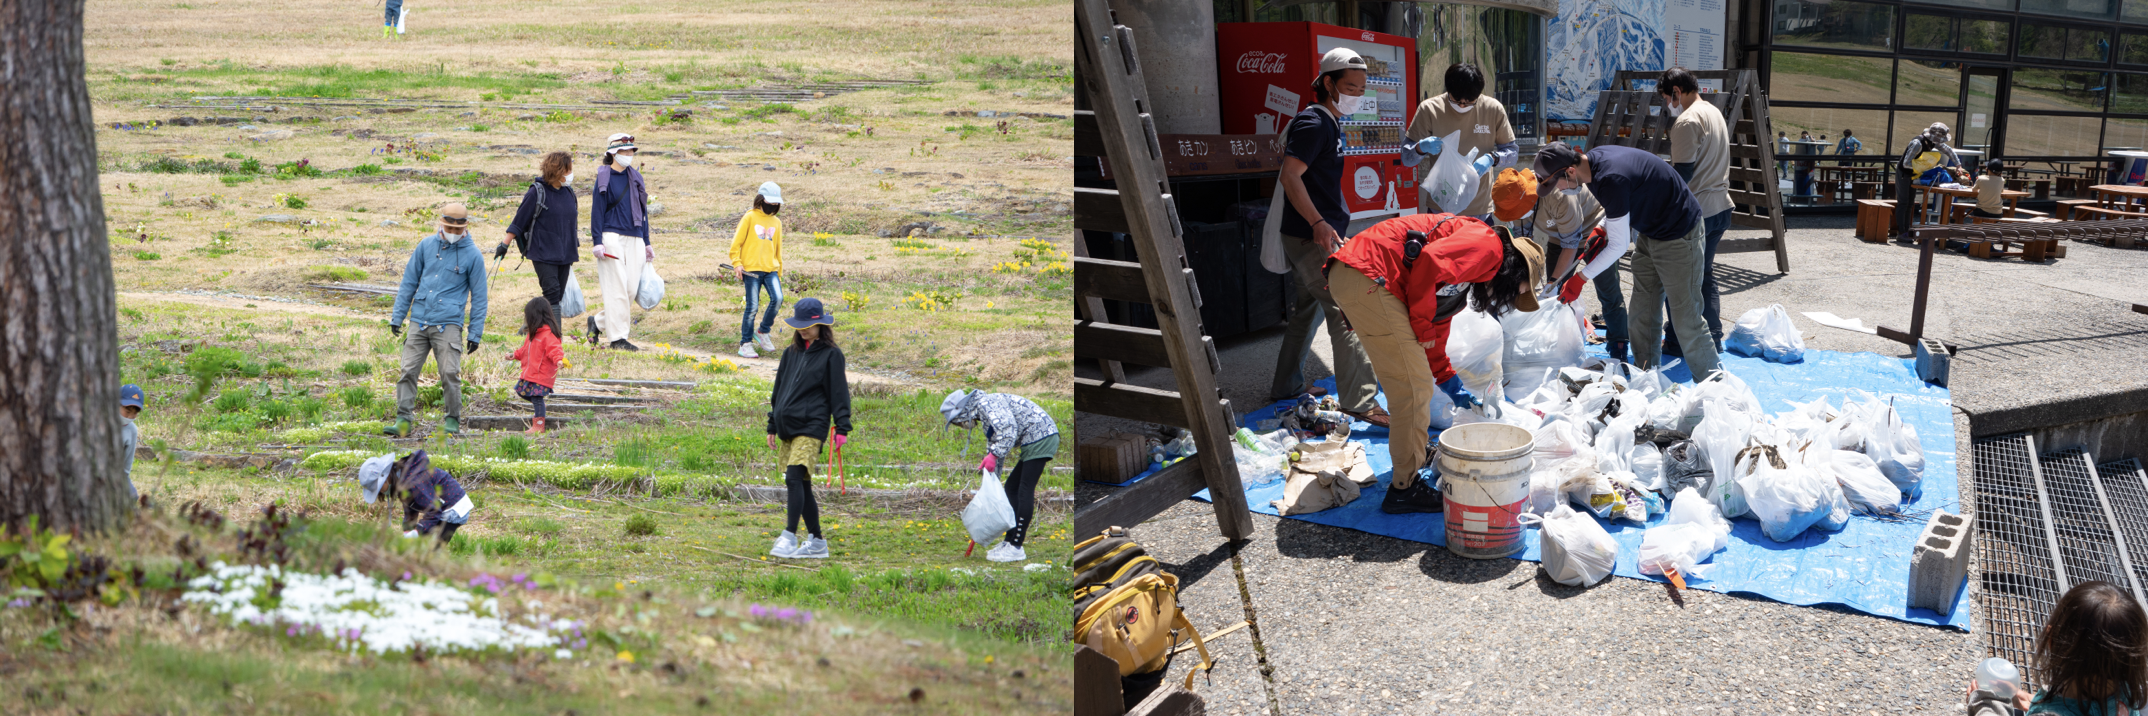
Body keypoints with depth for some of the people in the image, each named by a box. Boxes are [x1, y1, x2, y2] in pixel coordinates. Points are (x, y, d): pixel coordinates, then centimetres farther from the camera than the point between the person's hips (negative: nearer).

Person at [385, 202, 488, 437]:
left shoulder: (473, 255, 1)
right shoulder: (427, 245, 9)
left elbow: (478, 296, 5)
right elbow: (409, 282, 15)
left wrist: (475, 333, 3)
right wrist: (397, 317, 11)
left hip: (448, 323, -3)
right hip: (419, 321, 3)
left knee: (450, 373, -8)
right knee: (408, 371, -2)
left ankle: (453, 420, 7)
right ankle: (403, 420, 3)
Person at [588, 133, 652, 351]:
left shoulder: (635, 177, 16)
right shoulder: (604, 178, -1)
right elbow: (597, 211, -4)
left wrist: (646, 243, 17)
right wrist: (597, 242, -12)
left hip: (634, 239, 6)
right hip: (612, 237, -6)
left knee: (632, 288, 1)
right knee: (616, 288, -8)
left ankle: (598, 321, 20)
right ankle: (618, 337, -4)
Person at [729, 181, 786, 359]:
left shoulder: (776, 222, 16)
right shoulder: (750, 218, 1)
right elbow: (736, 243, 0)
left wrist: (779, 273, 19)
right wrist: (737, 263, -10)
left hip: (771, 269, 4)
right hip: (751, 270, -4)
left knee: (777, 299, -16)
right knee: (752, 306, -5)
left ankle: (763, 332, 6)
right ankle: (745, 344, 6)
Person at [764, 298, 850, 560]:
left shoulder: (831, 355, -1)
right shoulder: (791, 352, 16)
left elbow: (839, 392, -3)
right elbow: (778, 390, 22)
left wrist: (842, 428, -9)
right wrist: (772, 426, 22)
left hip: (811, 426, -7)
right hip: (786, 427, 7)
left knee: (794, 478, -20)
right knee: (801, 485, 8)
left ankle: (789, 538, -21)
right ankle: (816, 542, 14)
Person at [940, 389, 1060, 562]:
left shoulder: (985, 403, -11)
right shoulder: (985, 417, 20)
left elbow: (1009, 428, -25)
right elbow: (992, 446, 27)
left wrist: (993, 455, -23)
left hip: (1041, 436, -11)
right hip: (1035, 441, 11)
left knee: (1025, 491, -9)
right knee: (1012, 488, 13)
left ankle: (1016, 548, -8)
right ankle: (1009, 540, 16)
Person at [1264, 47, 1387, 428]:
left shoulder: (1327, 123, 16)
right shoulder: (1314, 123, -15)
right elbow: (1290, 176, -24)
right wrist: (1318, 222, -32)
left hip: (1315, 235, 11)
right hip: (1312, 237, -11)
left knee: (1310, 308, 18)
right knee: (1345, 313, -14)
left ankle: (1286, 388, 28)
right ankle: (1360, 400, -16)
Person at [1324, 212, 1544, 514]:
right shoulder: (1488, 245, -4)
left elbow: (1437, 331, 37)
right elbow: (1430, 262, -21)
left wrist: (1453, 387, 40)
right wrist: (1423, 326, -8)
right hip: (1368, 279, -11)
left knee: (1402, 381, 28)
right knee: (1414, 387, -4)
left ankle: (1416, 448, 47)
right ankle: (1405, 487, 3)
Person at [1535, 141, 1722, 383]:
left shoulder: (1611, 180, -34)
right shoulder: (1593, 159, -5)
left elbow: (1618, 245, -25)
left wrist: (1579, 278, -18)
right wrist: (1603, 228, 3)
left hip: (1677, 234, -10)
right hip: (1649, 231, 10)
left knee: (1685, 319, -6)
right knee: (1642, 314, 10)